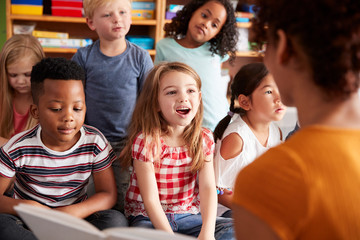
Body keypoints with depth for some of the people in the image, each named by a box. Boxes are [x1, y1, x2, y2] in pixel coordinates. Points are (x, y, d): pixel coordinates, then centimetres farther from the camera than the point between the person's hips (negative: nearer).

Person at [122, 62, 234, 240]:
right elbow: (150, 199, -17)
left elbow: (208, 188, -10)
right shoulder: (145, 141, -14)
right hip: (148, 218, -4)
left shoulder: (204, 139, -1)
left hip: (188, 217, 4)